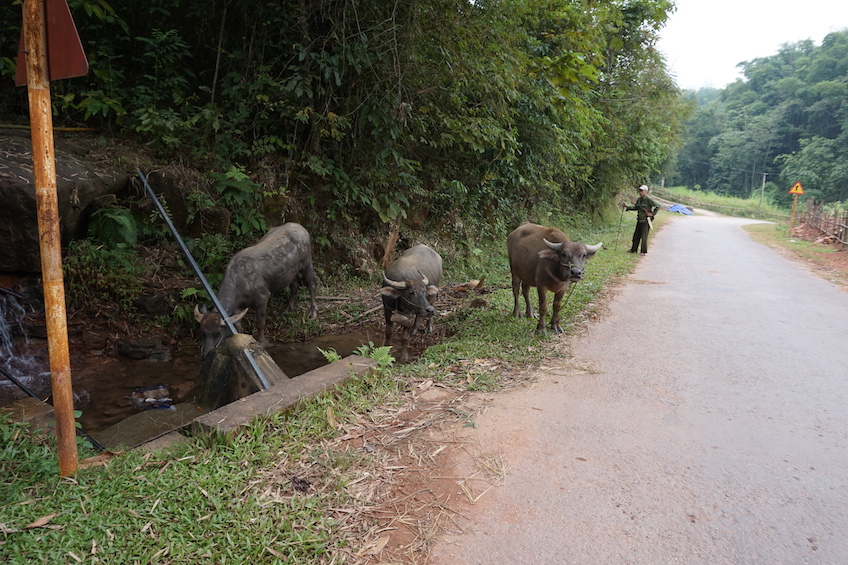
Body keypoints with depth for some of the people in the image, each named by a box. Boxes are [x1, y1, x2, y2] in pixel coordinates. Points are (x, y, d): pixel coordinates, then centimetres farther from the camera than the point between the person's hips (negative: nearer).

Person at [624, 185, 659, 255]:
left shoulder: (648, 199, -12)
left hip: (645, 220, -7)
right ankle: (633, 249, 23)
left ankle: (644, 251, 4)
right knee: (636, 235, 12)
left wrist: (652, 214, -12)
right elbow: (635, 207, 21)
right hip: (639, 220, 7)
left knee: (644, 236, -4)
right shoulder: (639, 199, 9)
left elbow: (657, 206, -11)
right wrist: (627, 207, 10)